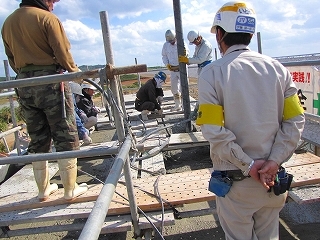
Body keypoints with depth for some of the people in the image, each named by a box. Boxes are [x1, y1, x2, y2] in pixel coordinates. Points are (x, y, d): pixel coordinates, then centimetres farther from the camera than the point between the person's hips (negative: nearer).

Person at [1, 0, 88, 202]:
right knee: (65, 137, 1)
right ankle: (71, 189, 8)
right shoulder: (47, 18, -5)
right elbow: (63, 53, -10)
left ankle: (43, 189, 22)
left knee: (38, 140, 13)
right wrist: (74, 71, 6)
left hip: (24, 86, 6)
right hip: (51, 82, -6)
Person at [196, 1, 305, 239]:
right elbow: (295, 120, -4)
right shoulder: (277, 68, 0)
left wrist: (248, 165, -12)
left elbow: (214, 131, -19)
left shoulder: (212, 73, -13)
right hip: (273, 178, 4)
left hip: (235, 181, -4)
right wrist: (274, 161, -8)